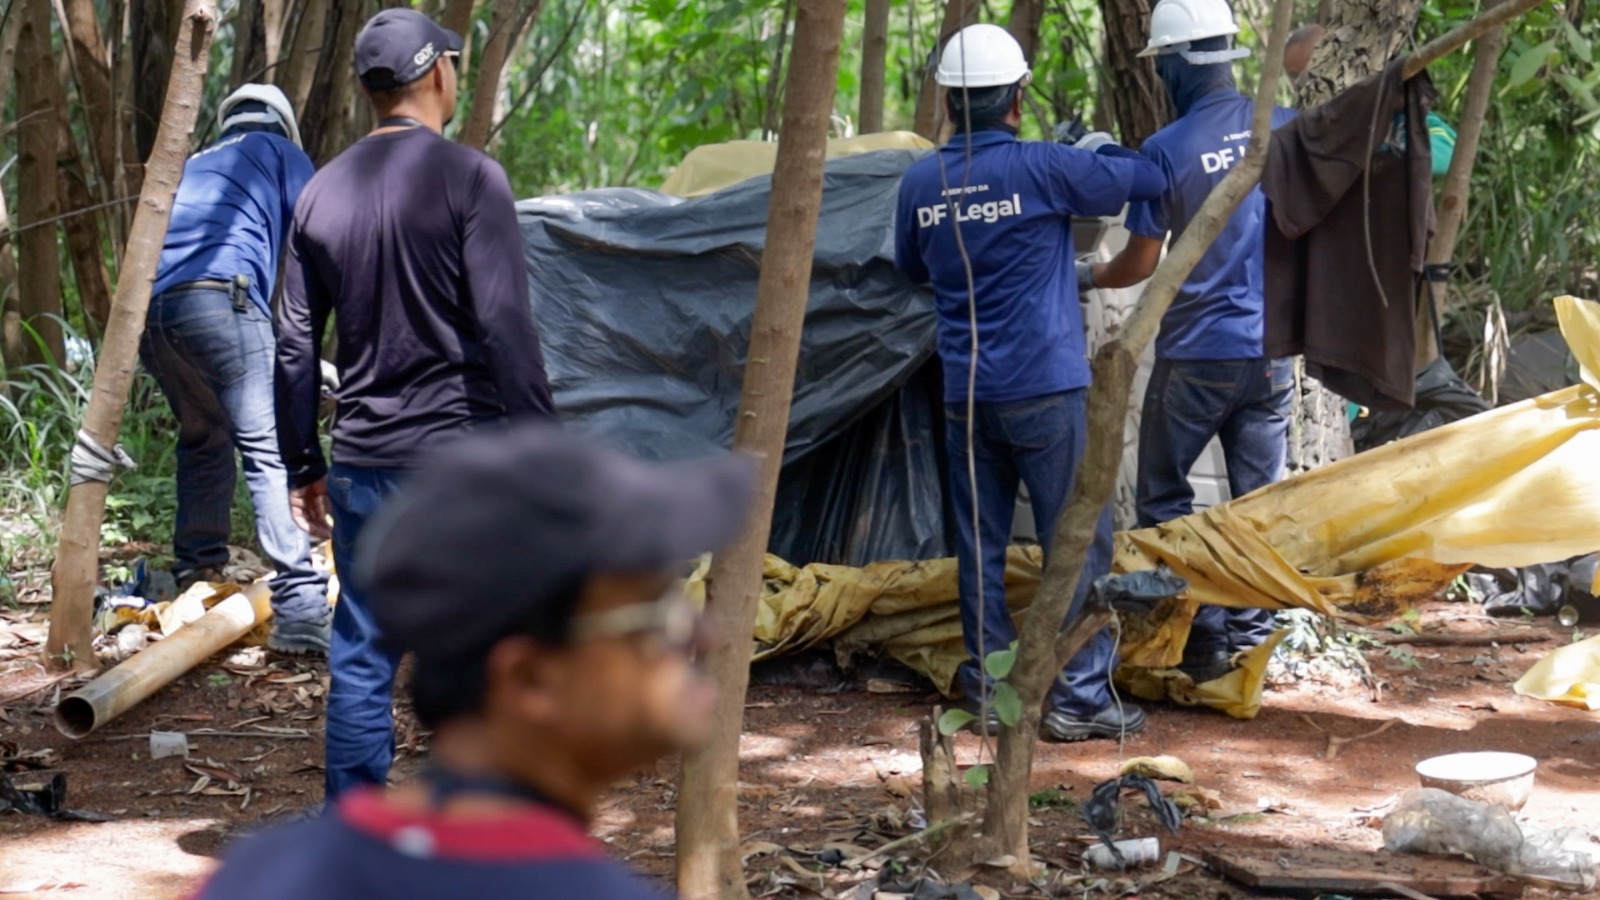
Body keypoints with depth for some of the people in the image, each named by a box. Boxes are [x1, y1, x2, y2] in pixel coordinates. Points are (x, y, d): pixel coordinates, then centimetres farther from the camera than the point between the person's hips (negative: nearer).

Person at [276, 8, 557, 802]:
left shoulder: (324, 192, 8)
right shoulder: (469, 179, -8)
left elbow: (294, 345, 11)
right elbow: (504, 329, -13)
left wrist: (303, 467, 19)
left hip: (363, 464, 5)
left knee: (359, 660, 9)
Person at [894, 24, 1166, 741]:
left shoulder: (920, 183, 4)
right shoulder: (1041, 168, -12)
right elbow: (1150, 180, -5)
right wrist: (1102, 149, 12)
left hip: (963, 397, 5)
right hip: (1044, 387, -5)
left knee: (980, 545, 11)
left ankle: (989, 693, 15)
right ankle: (1079, 698, 2)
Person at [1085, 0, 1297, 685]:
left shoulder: (1167, 150, -13)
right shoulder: (1286, 130, -1)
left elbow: (1140, 264, -5)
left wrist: (1085, 277, 14)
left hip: (1195, 353, -4)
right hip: (1272, 350, 4)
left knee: (1162, 498, 9)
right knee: (1260, 501, 11)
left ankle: (1202, 635, 4)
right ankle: (1250, 638, 11)